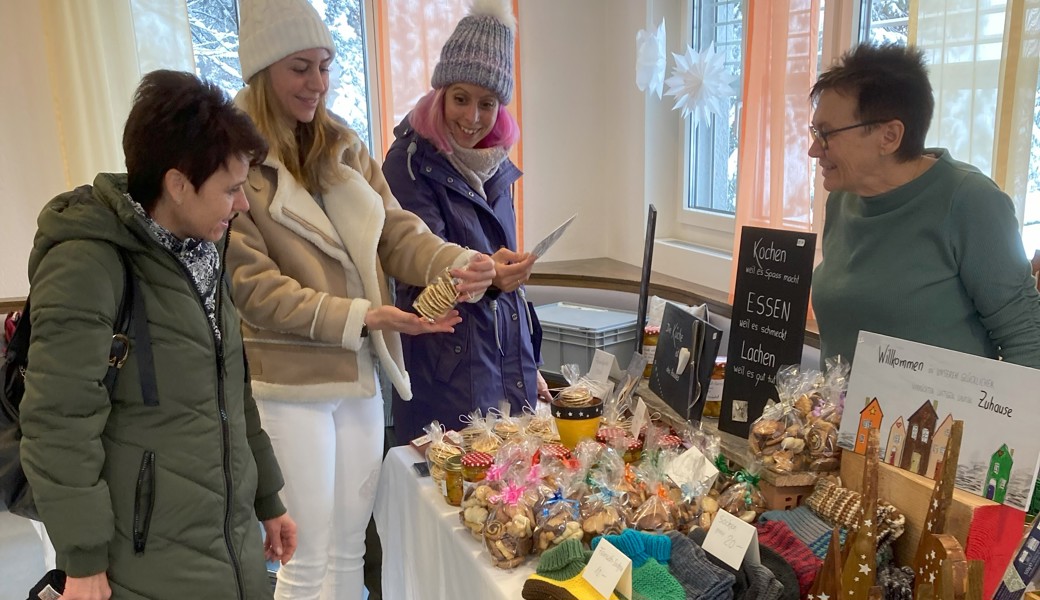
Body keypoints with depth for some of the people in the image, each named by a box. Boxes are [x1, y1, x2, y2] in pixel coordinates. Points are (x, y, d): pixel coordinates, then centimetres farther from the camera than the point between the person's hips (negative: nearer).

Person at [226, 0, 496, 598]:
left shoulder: (345, 149, 8)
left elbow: (398, 232, 3)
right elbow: (253, 287, -16)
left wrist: (457, 263, -17)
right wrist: (361, 316, -22)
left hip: (360, 373, 6)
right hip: (289, 382, -5)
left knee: (351, 548, 19)